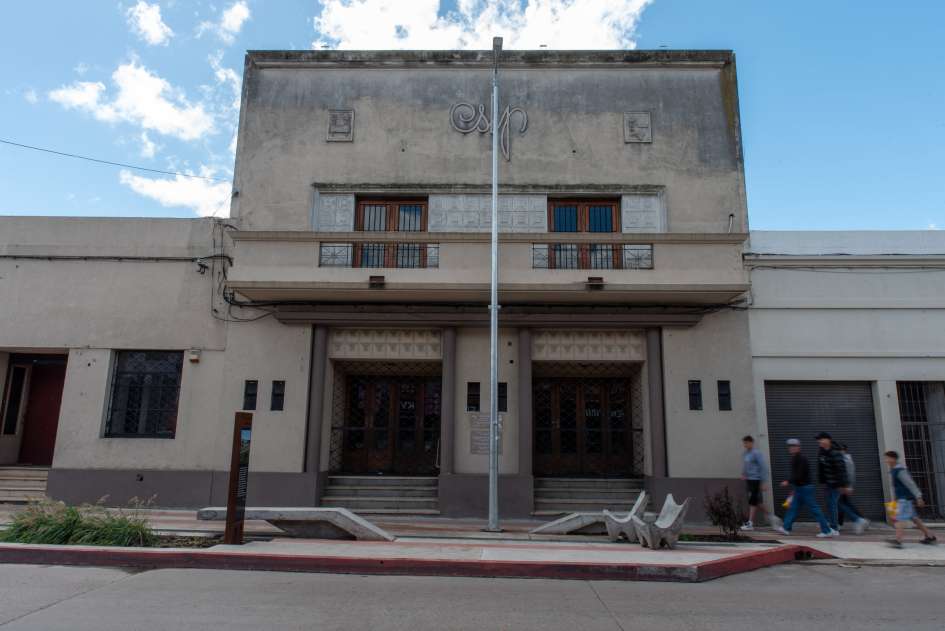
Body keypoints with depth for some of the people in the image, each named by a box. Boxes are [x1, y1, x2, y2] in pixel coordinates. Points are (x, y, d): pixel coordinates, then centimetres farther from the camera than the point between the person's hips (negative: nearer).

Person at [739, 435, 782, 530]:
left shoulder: (756, 453, -12)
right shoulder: (746, 453, 12)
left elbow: (763, 467, -13)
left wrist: (762, 482, -15)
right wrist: (743, 473, 11)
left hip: (755, 480, -8)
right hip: (749, 480, 8)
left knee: (753, 501, -5)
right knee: (757, 502, 12)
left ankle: (750, 523, -1)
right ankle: (772, 516, 25)